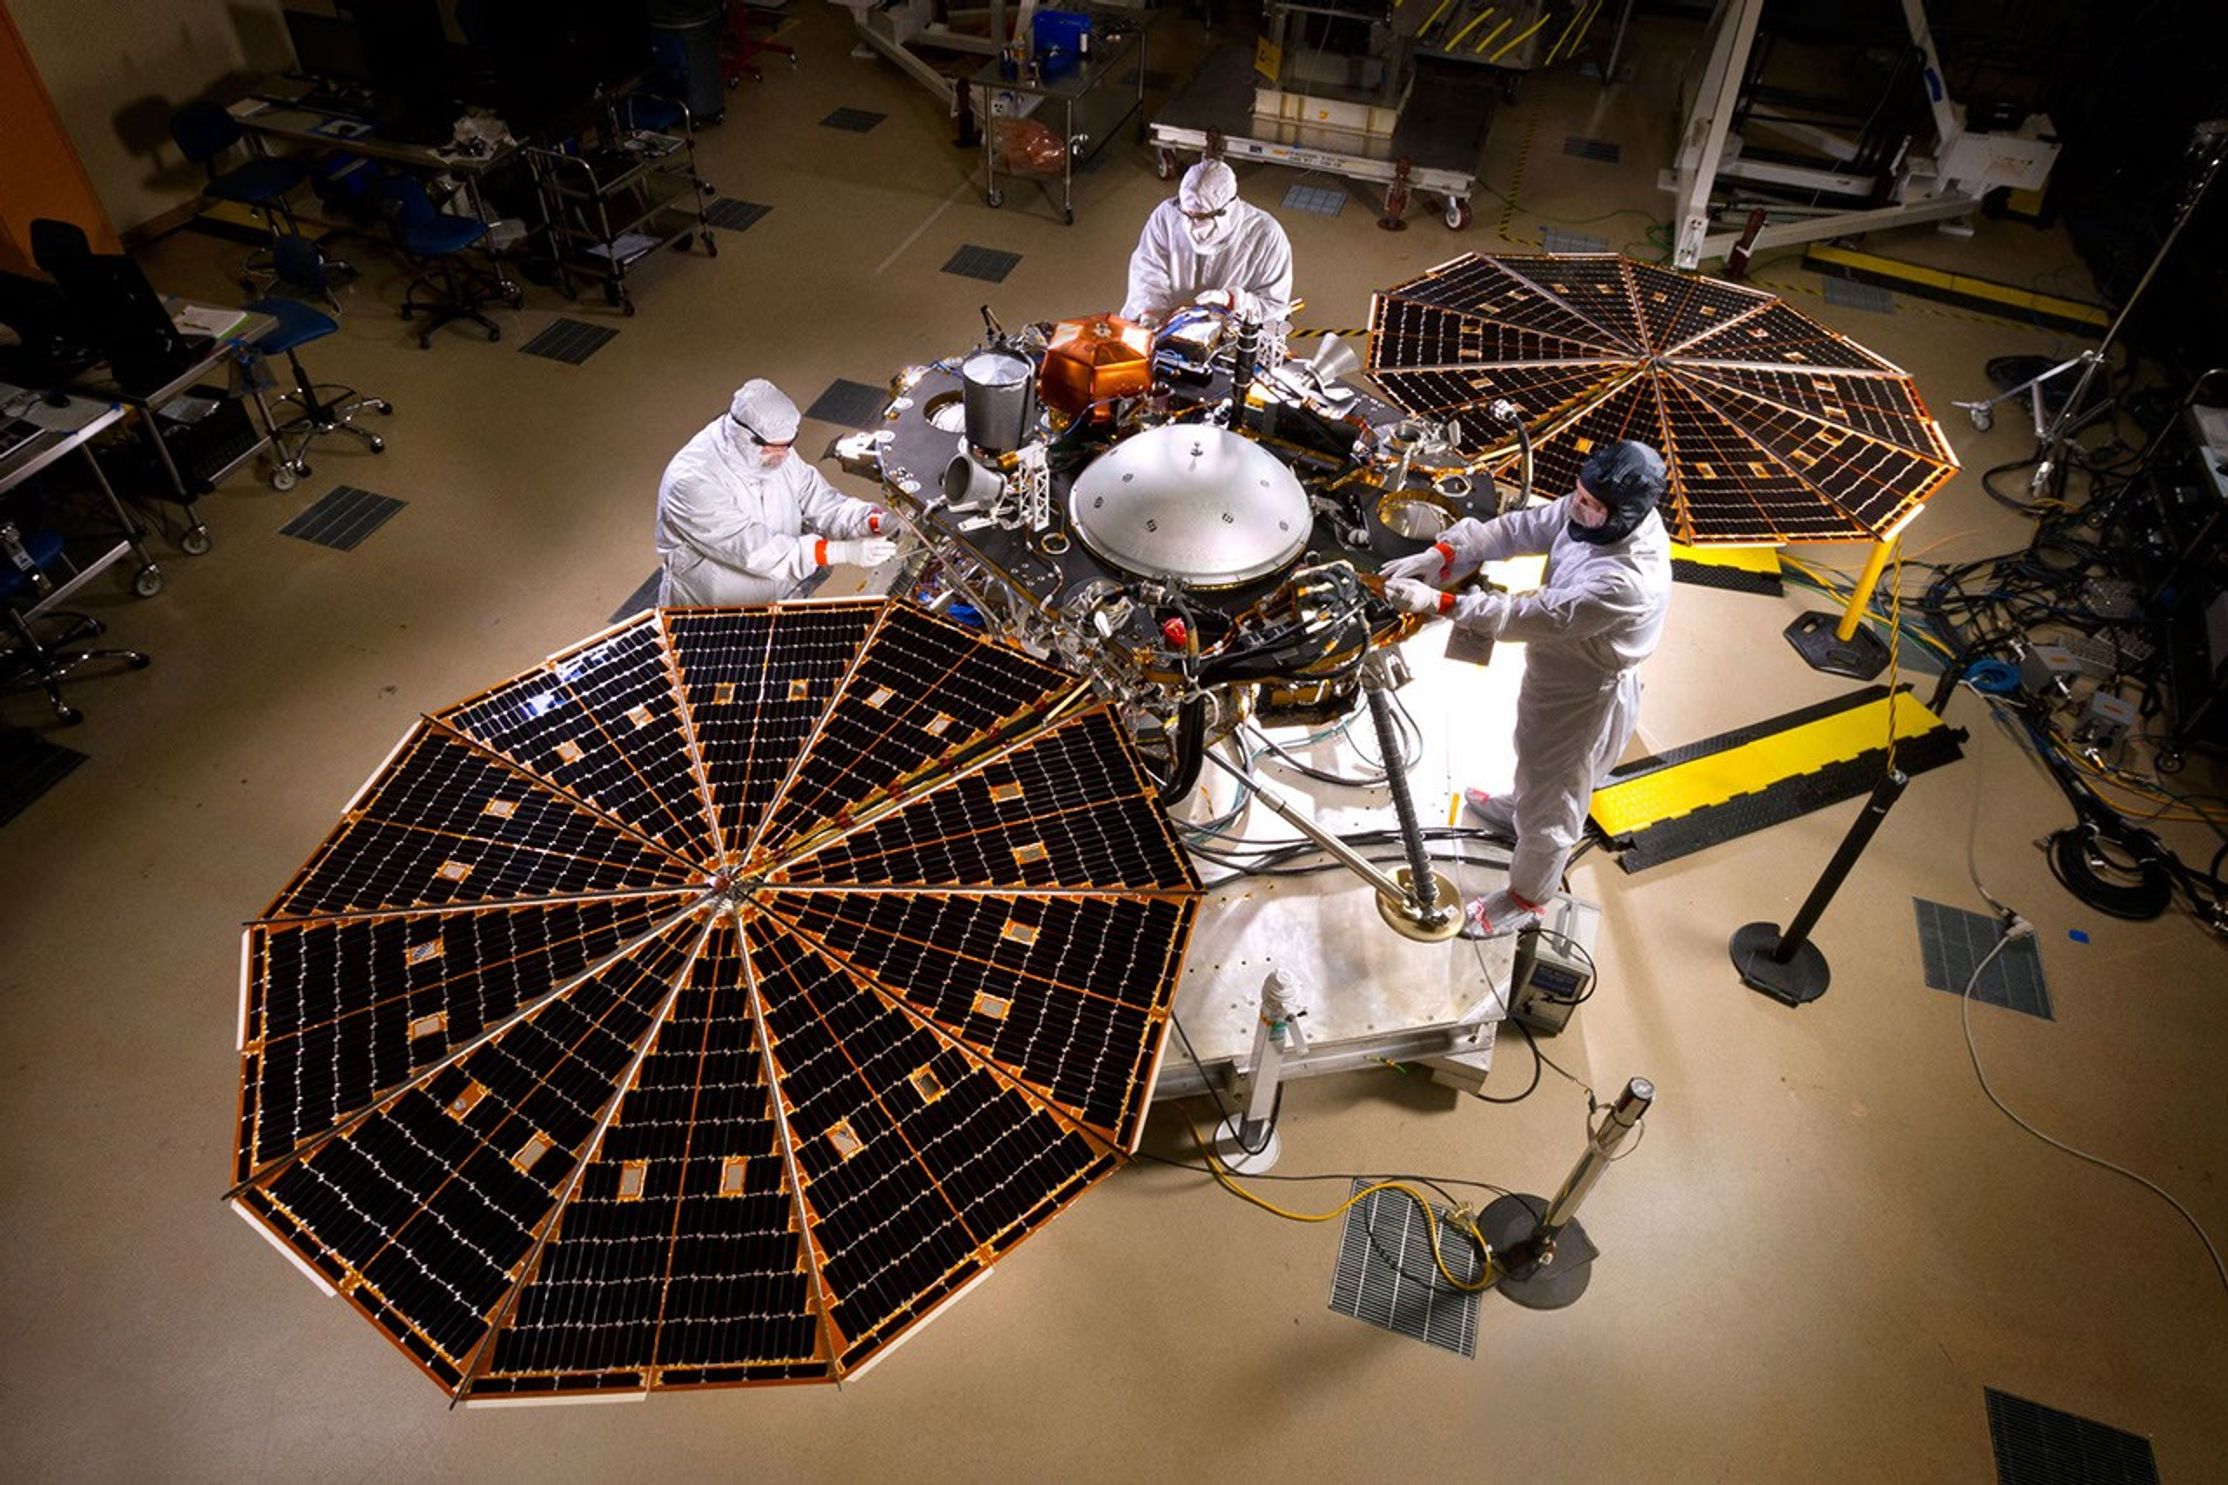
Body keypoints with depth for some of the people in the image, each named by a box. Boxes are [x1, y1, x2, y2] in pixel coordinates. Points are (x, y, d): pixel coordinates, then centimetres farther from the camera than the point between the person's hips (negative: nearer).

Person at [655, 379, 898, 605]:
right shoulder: (693, 482, -25)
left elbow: (819, 501, 1)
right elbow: (755, 551, -28)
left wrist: (877, 521, -18)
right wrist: (843, 552, -32)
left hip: (782, 599, 6)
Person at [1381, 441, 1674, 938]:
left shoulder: (1625, 584, -40)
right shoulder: (1594, 512, -17)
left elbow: (1529, 618, -40)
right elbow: (1521, 528, -14)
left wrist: (1438, 602, -41)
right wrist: (1442, 554, -26)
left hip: (1583, 698, -8)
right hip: (1555, 671, 8)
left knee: (1549, 806, 14)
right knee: (1535, 754, 36)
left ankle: (1526, 900, 38)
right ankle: (1517, 808, 66)